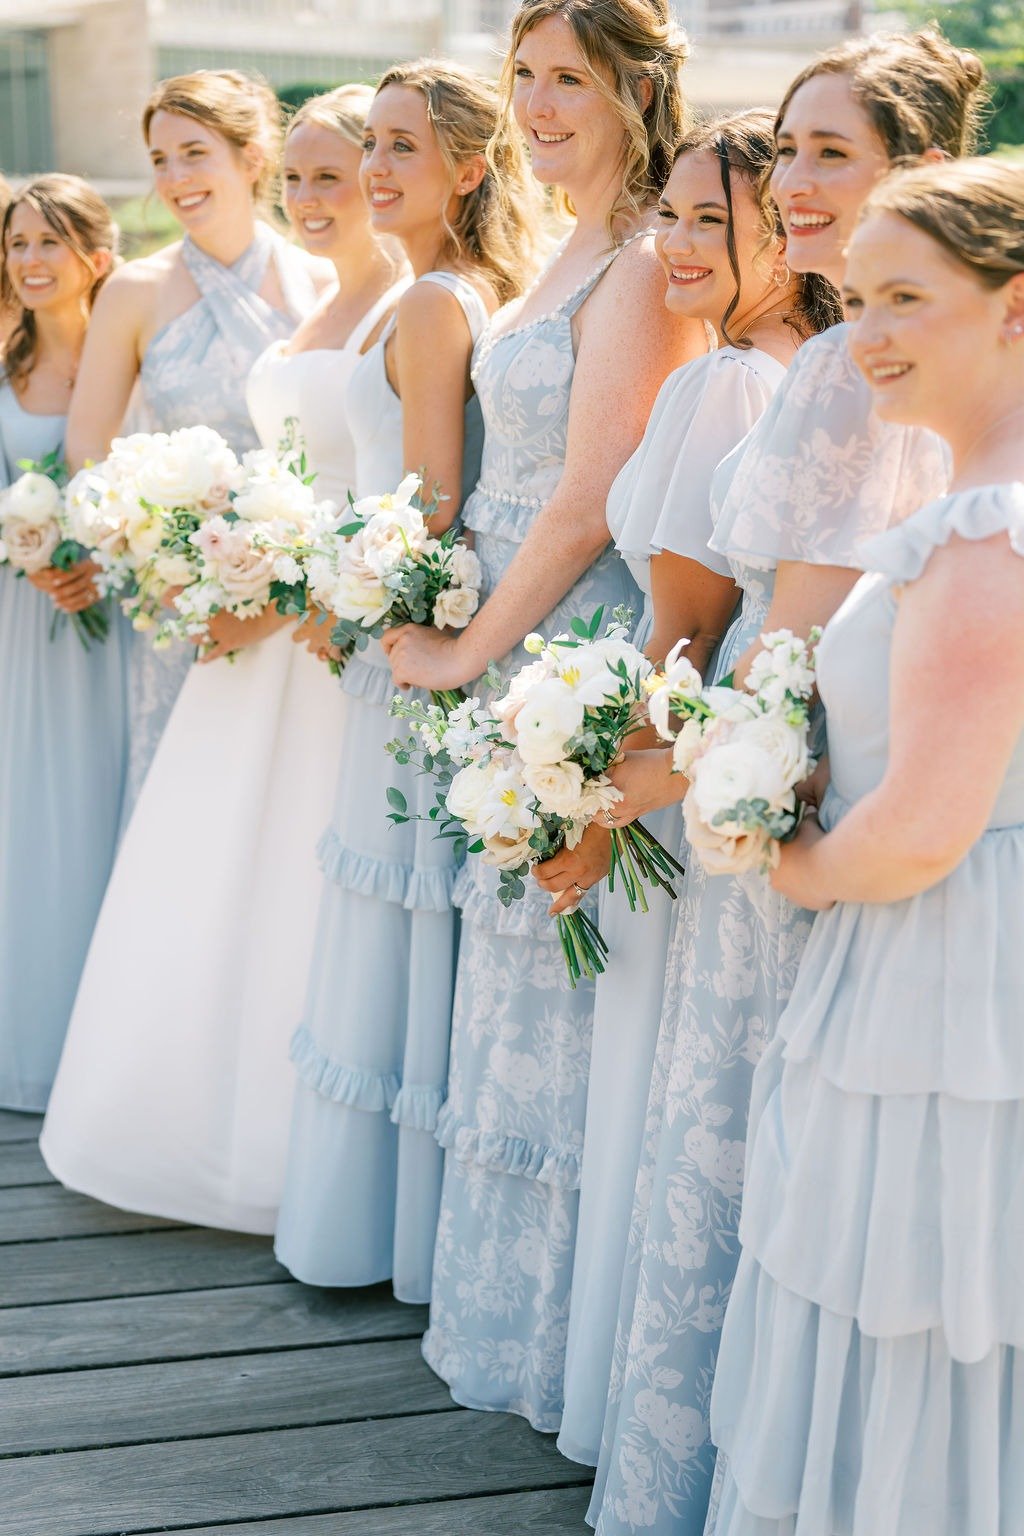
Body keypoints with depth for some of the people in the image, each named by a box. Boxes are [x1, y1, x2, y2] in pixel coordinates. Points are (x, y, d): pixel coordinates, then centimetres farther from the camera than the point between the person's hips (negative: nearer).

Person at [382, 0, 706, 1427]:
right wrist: (449, 625, 11)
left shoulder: (643, 267, -16)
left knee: (562, 979, 1)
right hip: (519, 641, 10)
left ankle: (567, 1335, 18)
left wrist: (470, 651, -11)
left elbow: (587, 503, -20)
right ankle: (511, 1306, 33)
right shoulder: (574, 252, 14)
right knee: (521, 966, 17)